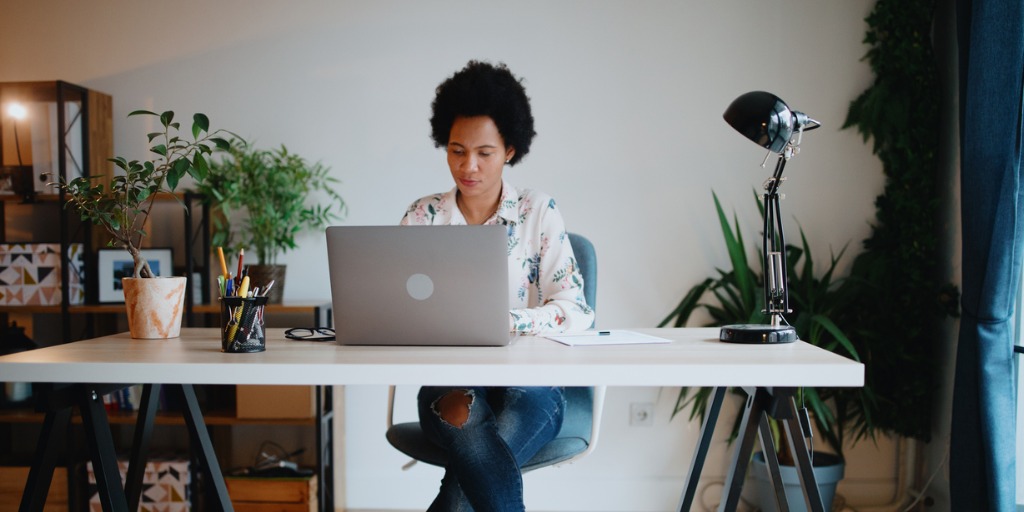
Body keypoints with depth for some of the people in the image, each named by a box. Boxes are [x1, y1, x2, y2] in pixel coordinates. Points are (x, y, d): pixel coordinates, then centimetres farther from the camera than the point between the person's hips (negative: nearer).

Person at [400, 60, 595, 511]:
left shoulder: (538, 213, 3)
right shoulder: (423, 216, 7)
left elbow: (573, 309, -6)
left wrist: (505, 321, -27)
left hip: (528, 381, 0)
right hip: (448, 379, 1)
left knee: (473, 476, -33)